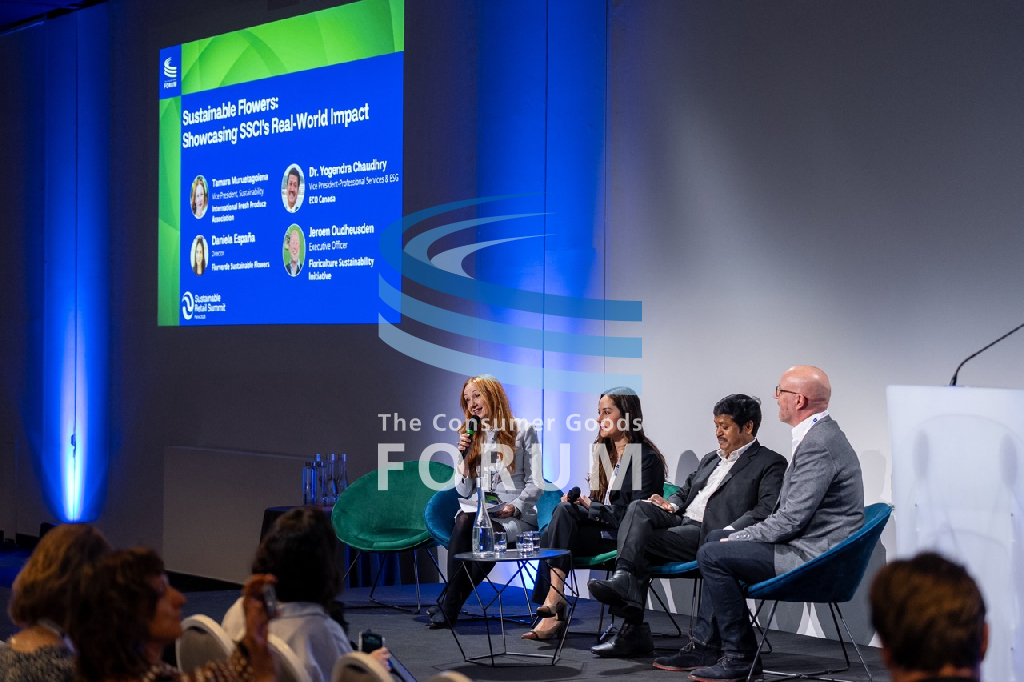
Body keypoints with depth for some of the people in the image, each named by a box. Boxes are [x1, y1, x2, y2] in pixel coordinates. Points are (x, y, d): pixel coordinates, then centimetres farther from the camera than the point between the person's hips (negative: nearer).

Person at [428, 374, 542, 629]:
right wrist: (463, 454, -2)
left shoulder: (523, 430, 5)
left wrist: (515, 507, -16)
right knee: (463, 523, -34)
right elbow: (464, 491, 12)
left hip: (515, 515, -3)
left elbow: (535, 484, 0)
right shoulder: (470, 435, 17)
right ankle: (450, 607, -36)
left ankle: (449, 606, -30)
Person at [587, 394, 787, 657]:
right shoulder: (711, 459, 28)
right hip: (681, 521, 7)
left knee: (639, 544, -24)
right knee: (639, 508, -24)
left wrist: (728, 533, -25)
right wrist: (671, 505, 7)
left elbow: (767, 510, -12)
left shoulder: (770, 464, 3)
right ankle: (623, 579, -35)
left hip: (708, 534, -7)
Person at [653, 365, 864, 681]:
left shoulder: (817, 445, -21)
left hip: (812, 556, -12)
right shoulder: (820, 434, 13)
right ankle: (705, 646, 18)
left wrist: (738, 538, -11)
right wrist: (737, 538, 11)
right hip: (806, 543, 12)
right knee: (716, 538, 19)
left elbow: (791, 519, -23)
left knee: (712, 555, -14)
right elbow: (790, 512, 18)